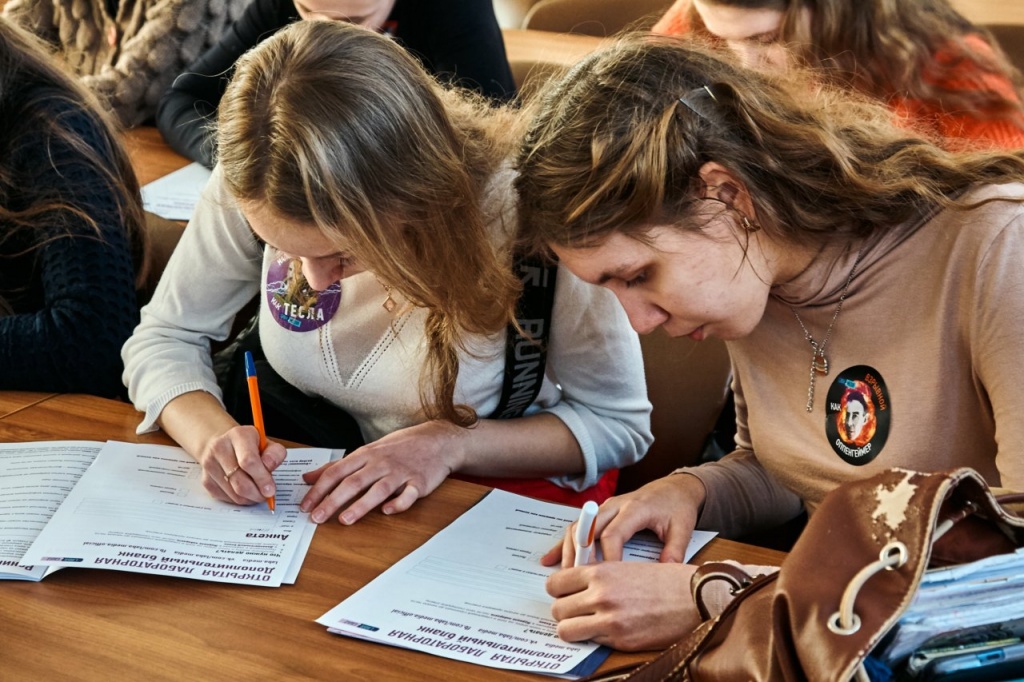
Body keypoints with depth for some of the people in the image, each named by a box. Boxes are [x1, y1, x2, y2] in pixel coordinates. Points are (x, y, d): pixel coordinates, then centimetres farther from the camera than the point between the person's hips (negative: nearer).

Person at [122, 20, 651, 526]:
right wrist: (212, 435, -21)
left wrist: (450, 444, -24)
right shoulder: (253, 187, -17)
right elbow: (163, 341, -1)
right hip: (312, 502, 2)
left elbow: (617, 424, -12)